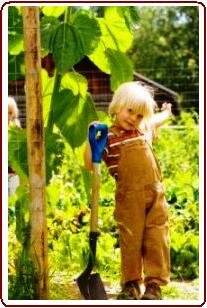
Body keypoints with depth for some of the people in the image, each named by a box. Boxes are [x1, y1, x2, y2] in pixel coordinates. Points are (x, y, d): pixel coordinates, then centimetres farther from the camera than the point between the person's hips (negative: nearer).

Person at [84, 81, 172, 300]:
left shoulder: (143, 130, 14)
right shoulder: (107, 137, -2)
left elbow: (155, 122, 40)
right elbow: (90, 164, -9)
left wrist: (166, 112, 50)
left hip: (156, 194, 4)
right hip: (129, 198, -4)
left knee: (157, 240, 2)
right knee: (131, 241, 1)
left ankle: (154, 284, 7)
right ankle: (131, 284, 13)